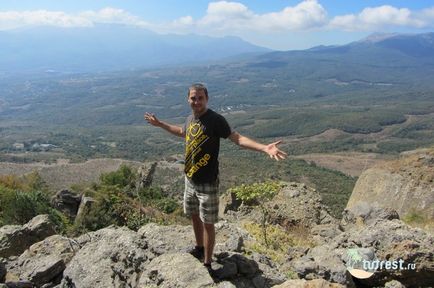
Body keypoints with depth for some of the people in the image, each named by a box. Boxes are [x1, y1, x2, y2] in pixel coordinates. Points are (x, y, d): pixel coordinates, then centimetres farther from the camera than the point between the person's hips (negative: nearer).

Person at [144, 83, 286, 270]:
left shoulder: (215, 120, -18)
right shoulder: (190, 118, 4)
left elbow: (237, 138, -23)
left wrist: (264, 148, -37)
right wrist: (160, 124, 34)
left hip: (207, 183, -7)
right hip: (190, 179, 7)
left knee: (207, 223, 4)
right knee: (194, 216, 22)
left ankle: (207, 264, 20)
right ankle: (199, 248, 45)